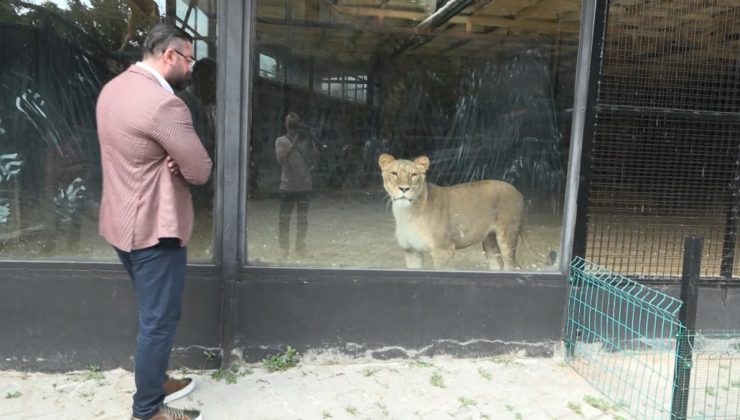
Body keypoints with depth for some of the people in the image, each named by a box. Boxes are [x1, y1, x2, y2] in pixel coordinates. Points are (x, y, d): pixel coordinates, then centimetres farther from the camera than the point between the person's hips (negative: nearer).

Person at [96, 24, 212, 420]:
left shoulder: (112, 89, 8)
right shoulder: (164, 104, -24)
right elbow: (201, 171, -20)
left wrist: (167, 161, -2)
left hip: (123, 221, 10)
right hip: (154, 227, -10)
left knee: (152, 312, 23)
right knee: (159, 319, 4)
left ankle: (153, 381, 39)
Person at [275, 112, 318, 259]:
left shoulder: (307, 140, 5)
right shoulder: (281, 141, 0)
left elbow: (313, 162, 8)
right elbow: (281, 160, -15)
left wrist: (313, 150, -7)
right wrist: (293, 145, -21)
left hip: (304, 186, 2)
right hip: (287, 186, -1)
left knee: (302, 219, 8)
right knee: (284, 219, 1)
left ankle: (300, 247, 19)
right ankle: (284, 249, 10)